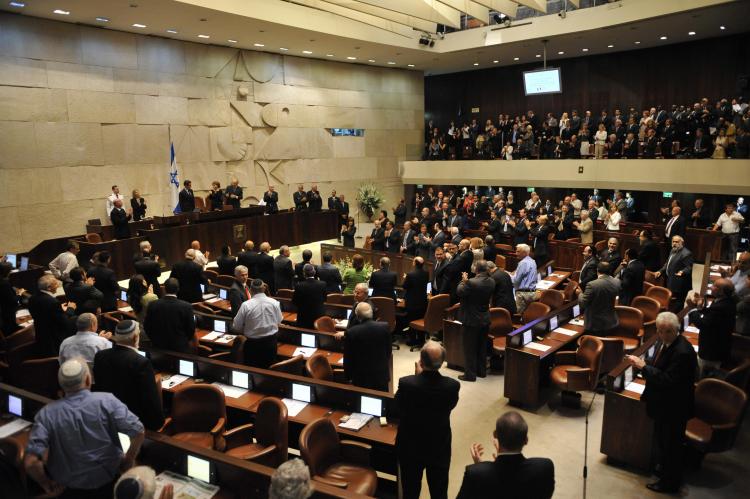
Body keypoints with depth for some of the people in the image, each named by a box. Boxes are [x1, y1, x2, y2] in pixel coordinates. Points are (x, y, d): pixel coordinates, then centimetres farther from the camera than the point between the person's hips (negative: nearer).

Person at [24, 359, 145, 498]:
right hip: (109, 483, -1)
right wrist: (129, 461, -5)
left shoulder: (47, 413, -16)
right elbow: (139, 432, -22)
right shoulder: (106, 401, -19)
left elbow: (30, 462, -22)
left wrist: (47, 485, -4)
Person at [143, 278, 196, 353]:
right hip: (180, 347, -3)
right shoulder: (186, 306, -15)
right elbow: (191, 329, -6)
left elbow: (146, 327, 1)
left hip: (158, 347, 4)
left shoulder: (153, 305, -8)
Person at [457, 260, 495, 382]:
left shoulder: (471, 282, -25)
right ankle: (482, 371, 29)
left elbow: (459, 292, -13)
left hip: (472, 320, -7)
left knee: (470, 348, 4)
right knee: (482, 347, 19)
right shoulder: (491, 282, -4)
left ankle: (470, 374, 10)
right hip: (485, 319, 7)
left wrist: (464, 281, 3)